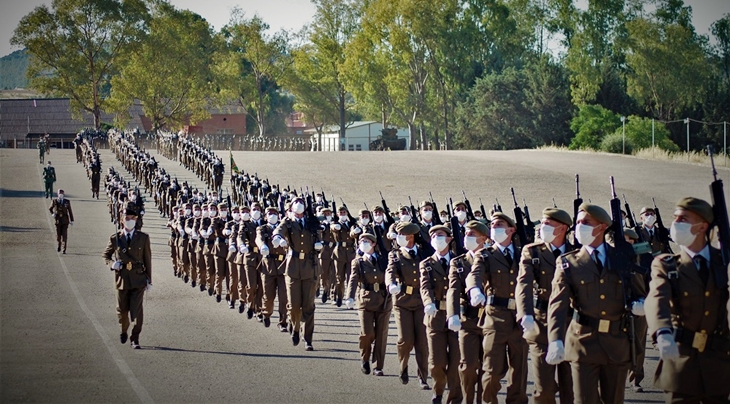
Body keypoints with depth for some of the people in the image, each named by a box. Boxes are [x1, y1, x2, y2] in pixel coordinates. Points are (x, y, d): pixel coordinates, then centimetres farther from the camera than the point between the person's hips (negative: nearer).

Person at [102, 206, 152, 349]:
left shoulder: (143, 238, 3)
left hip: (138, 280, -1)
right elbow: (105, 255, 15)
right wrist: (112, 264, -7)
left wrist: (149, 280, 3)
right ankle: (124, 331, 37)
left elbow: (147, 259, 6)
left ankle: (135, 339, 0)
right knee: (122, 310, 10)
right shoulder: (115, 238, 3)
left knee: (137, 310, -8)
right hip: (121, 279, 1)